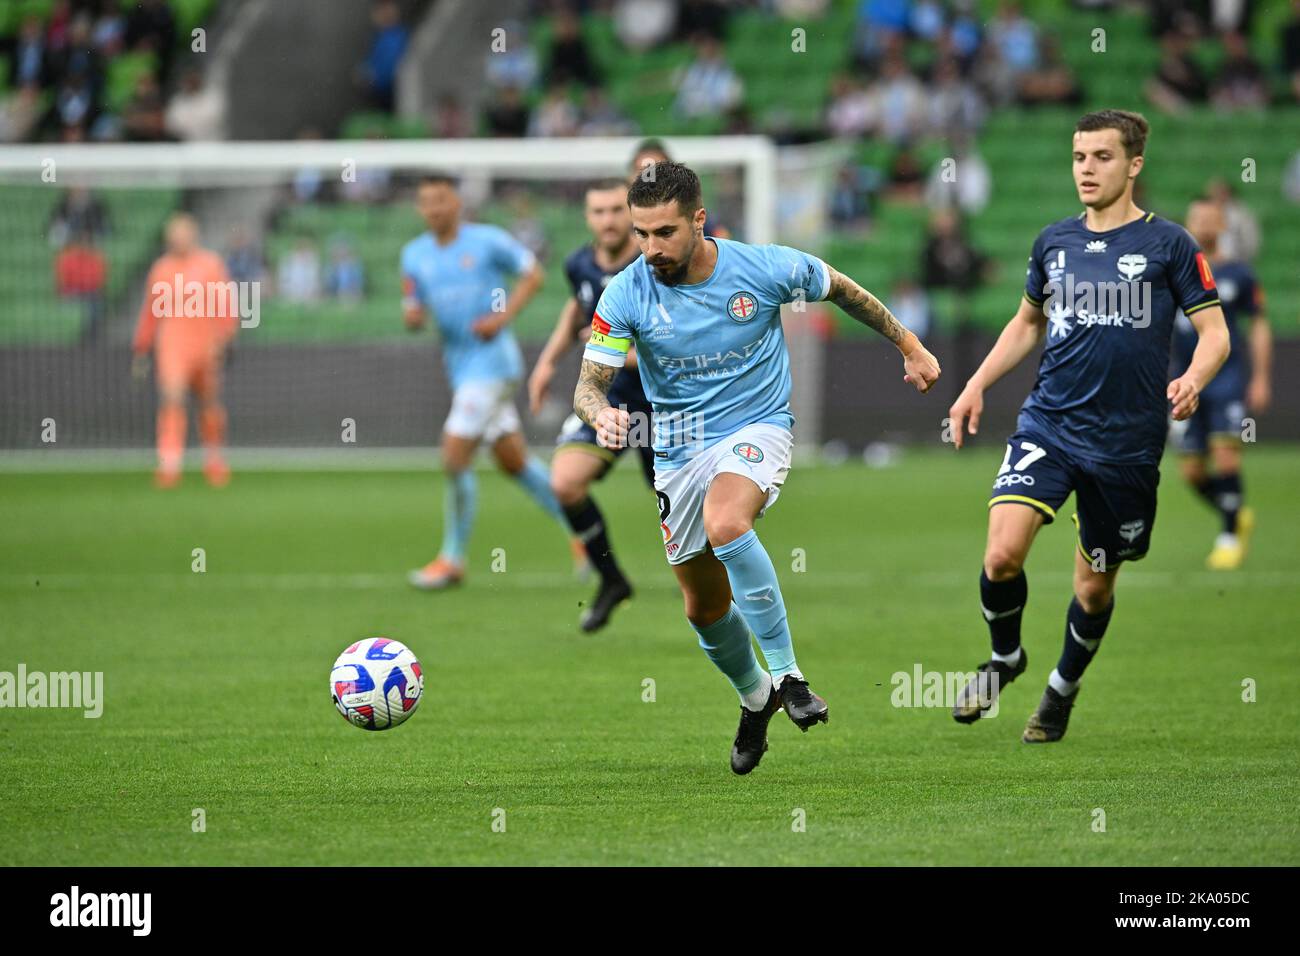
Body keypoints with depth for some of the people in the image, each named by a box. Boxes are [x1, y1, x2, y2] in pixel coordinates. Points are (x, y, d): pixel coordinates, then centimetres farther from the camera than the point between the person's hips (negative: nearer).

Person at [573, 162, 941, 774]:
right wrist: (600, 413, -36)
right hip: (679, 447, 4)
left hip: (756, 427, -4)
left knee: (724, 524, -36)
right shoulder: (626, 295, -13)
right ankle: (755, 698, 42)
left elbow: (840, 290, 4)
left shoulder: (765, 269, -15)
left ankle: (786, 673, -25)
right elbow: (591, 381, -12)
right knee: (704, 608, 11)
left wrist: (910, 348, 14)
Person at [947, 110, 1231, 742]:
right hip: (1047, 424, 2)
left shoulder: (1168, 244, -2)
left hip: (1126, 443, -2)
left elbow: (1214, 333, -3)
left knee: (1095, 585, 9)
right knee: (1002, 553, -18)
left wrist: (1193, 378, -24)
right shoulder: (1054, 242, 9)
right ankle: (1004, 656, 11)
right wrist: (976, 387, 16)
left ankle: (1063, 687, 37)